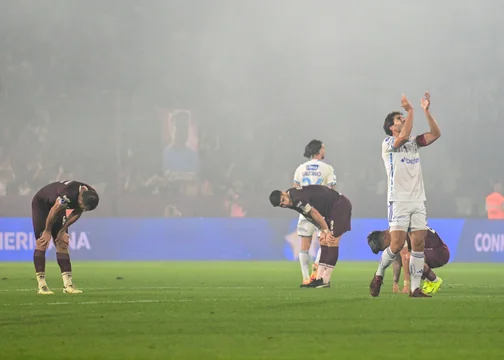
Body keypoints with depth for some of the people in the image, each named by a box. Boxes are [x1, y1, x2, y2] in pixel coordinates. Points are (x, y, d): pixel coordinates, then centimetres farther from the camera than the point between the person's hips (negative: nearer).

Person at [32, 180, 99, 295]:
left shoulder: (90, 196, -18)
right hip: (41, 204, -7)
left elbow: (76, 214, -3)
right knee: (42, 243, -11)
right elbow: (54, 212, -28)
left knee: (62, 244, 0)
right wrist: (47, 231, -14)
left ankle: (68, 284, -4)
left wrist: (63, 230, -3)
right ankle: (41, 285, -12)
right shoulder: (69, 193, -41)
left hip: (57, 206, 7)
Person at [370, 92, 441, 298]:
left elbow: (436, 134, 6)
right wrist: (410, 111, -20)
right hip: (399, 201, -6)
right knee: (397, 244, -13)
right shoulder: (388, 143, -2)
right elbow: (403, 136, -23)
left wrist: (427, 111, -2)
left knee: (419, 243, -2)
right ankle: (379, 276, 10)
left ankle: (415, 288, 0)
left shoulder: (413, 142, 16)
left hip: (418, 201, 6)